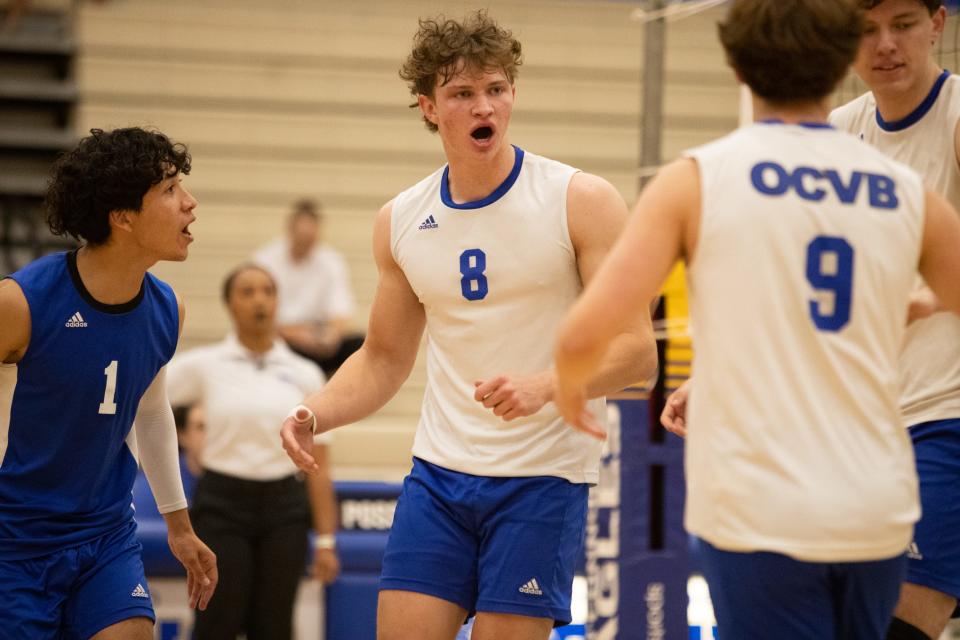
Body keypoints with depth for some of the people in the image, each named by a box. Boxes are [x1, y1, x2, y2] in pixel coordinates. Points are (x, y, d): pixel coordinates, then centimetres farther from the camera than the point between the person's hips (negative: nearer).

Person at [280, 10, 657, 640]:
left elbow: (637, 349, -12)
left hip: (542, 476, -4)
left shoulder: (582, 202, -8)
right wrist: (313, 415, -2)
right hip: (438, 471, 4)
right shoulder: (401, 221, 6)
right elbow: (384, 359, 17)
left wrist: (544, 386, -29)